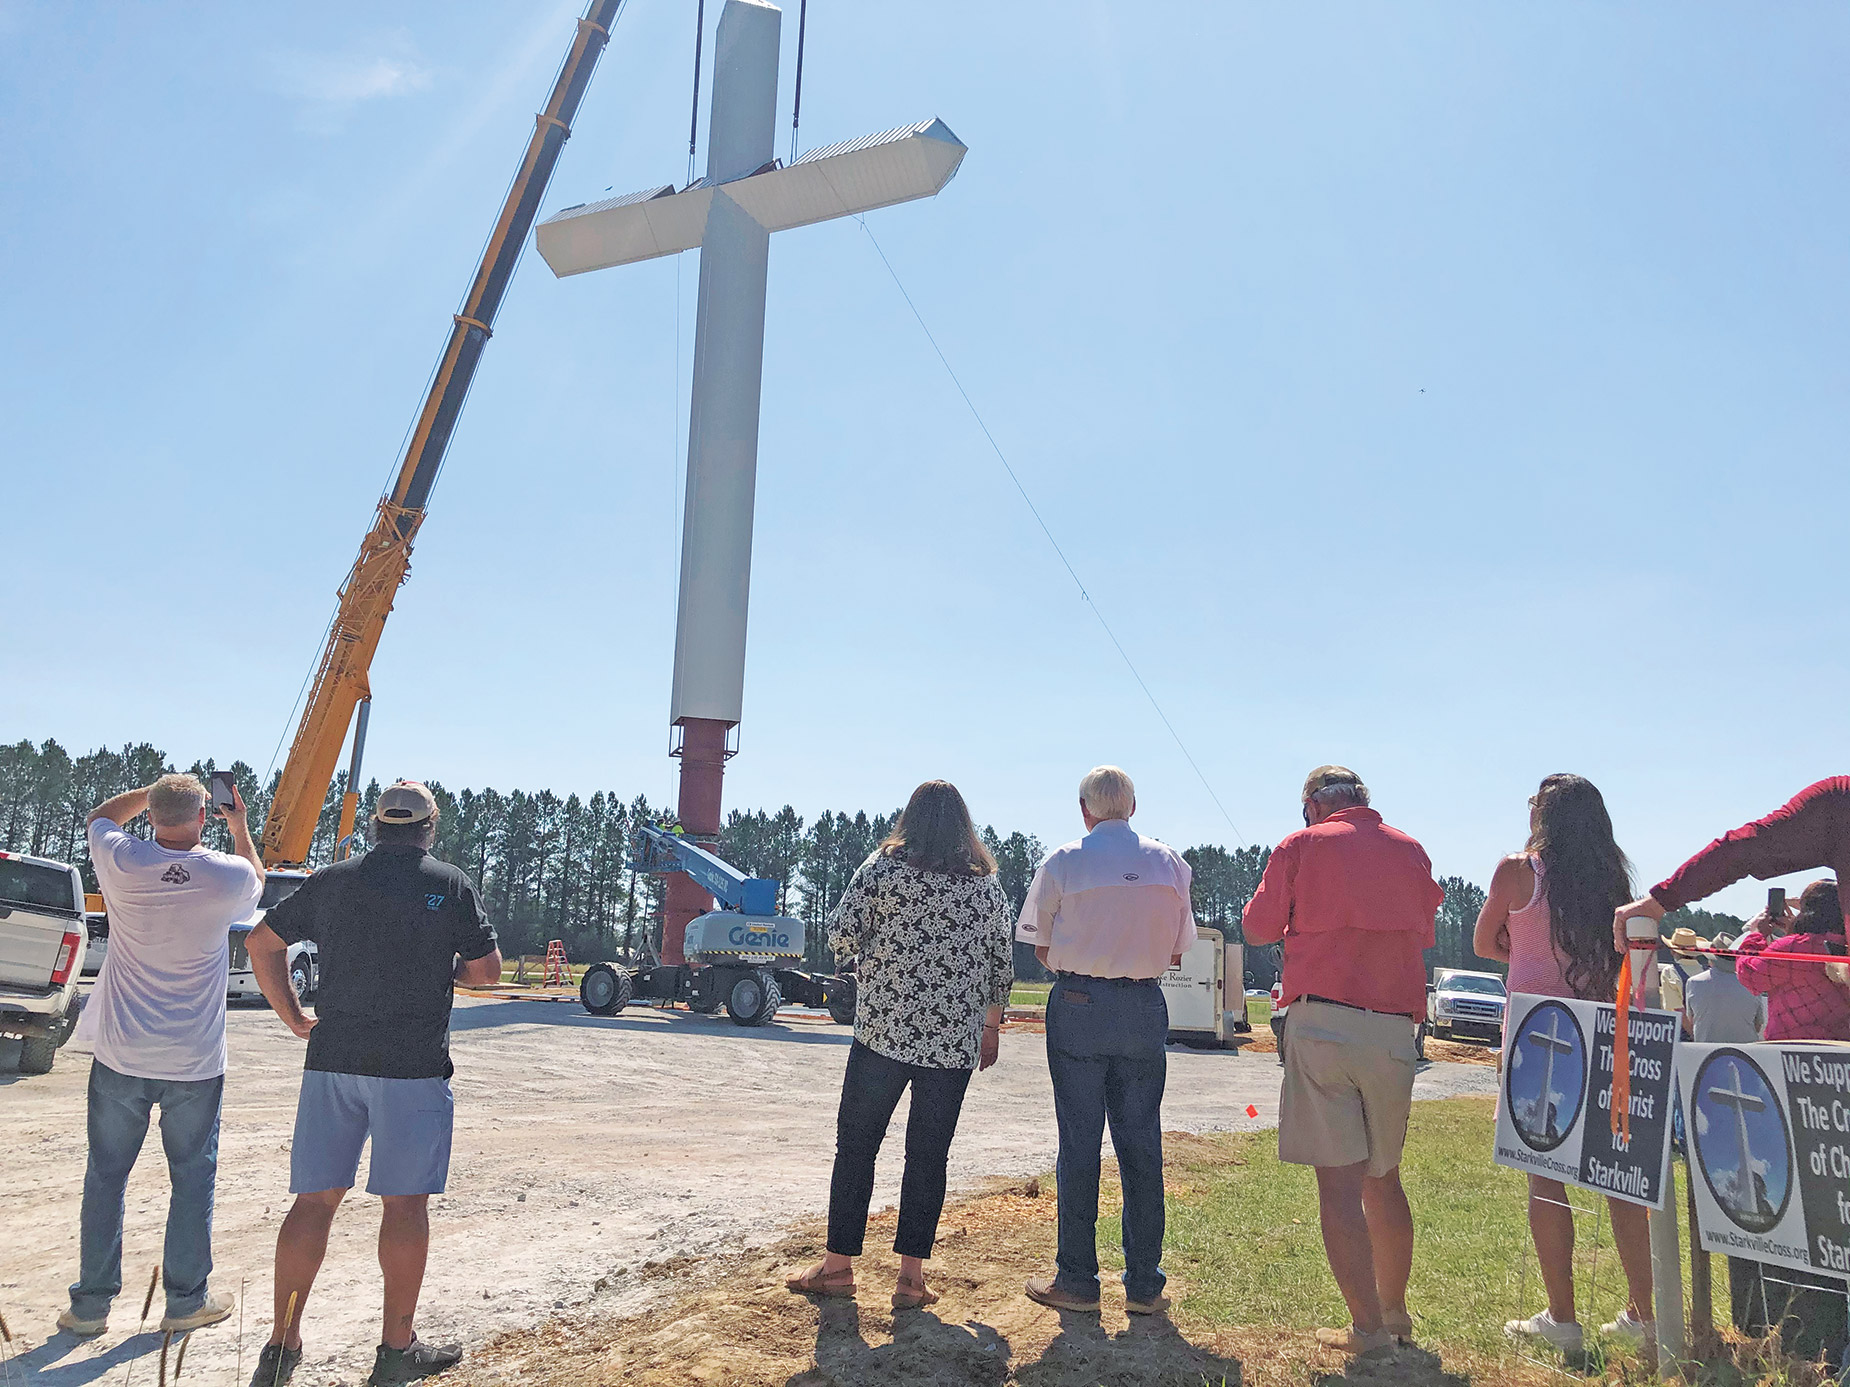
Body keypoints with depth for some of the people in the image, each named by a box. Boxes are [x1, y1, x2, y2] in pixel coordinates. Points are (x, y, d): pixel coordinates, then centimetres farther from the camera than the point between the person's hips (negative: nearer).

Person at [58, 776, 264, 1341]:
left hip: (121, 1057, 2)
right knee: (193, 1178, 12)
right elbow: (258, 881, 15)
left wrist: (155, 791, 16)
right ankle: (186, 1300, 20)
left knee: (105, 1176, 14)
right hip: (195, 1061, -1)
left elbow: (99, 816, 15)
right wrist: (239, 826, 21)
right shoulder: (228, 874, -13)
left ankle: (90, 1305, 22)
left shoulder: (122, 863, -10)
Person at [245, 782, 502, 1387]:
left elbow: (262, 943, 14)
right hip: (413, 1066, -3)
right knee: (404, 1202, 4)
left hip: (331, 1062, 4)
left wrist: (293, 1016, 17)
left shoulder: (332, 880, 8)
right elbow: (487, 970, 1)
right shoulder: (451, 885, -2)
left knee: (315, 1199, 10)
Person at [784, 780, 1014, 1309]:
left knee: (855, 1147, 9)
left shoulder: (883, 866, -3)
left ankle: (838, 1265, 15)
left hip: (884, 1031, -2)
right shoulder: (987, 883, 5)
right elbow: (1001, 964, 9)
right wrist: (991, 1026, 20)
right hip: (956, 1042, 2)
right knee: (929, 1156, 8)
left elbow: (842, 936, -6)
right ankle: (911, 1275, 10)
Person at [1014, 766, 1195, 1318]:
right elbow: (1176, 952, 8)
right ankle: (1144, 1284, 15)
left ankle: (1076, 1280, 12)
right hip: (1145, 1009, 2)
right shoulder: (1170, 863, 3)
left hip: (1078, 1007, -2)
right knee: (1142, 1146, 9)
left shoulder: (1063, 862, -5)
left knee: (1079, 1143, 5)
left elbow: (1042, 948, 0)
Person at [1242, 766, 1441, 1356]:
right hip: (1394, 1026, 4)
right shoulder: (1410, 850, 12)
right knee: (1384, 1178, 17)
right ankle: (1395, 1311, 28)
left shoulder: (1302, 845, 1)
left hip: (1322, 1019, -4)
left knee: (1339, 1180, -1)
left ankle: (1367, 1327, 0)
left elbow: (1259, 927, 6)